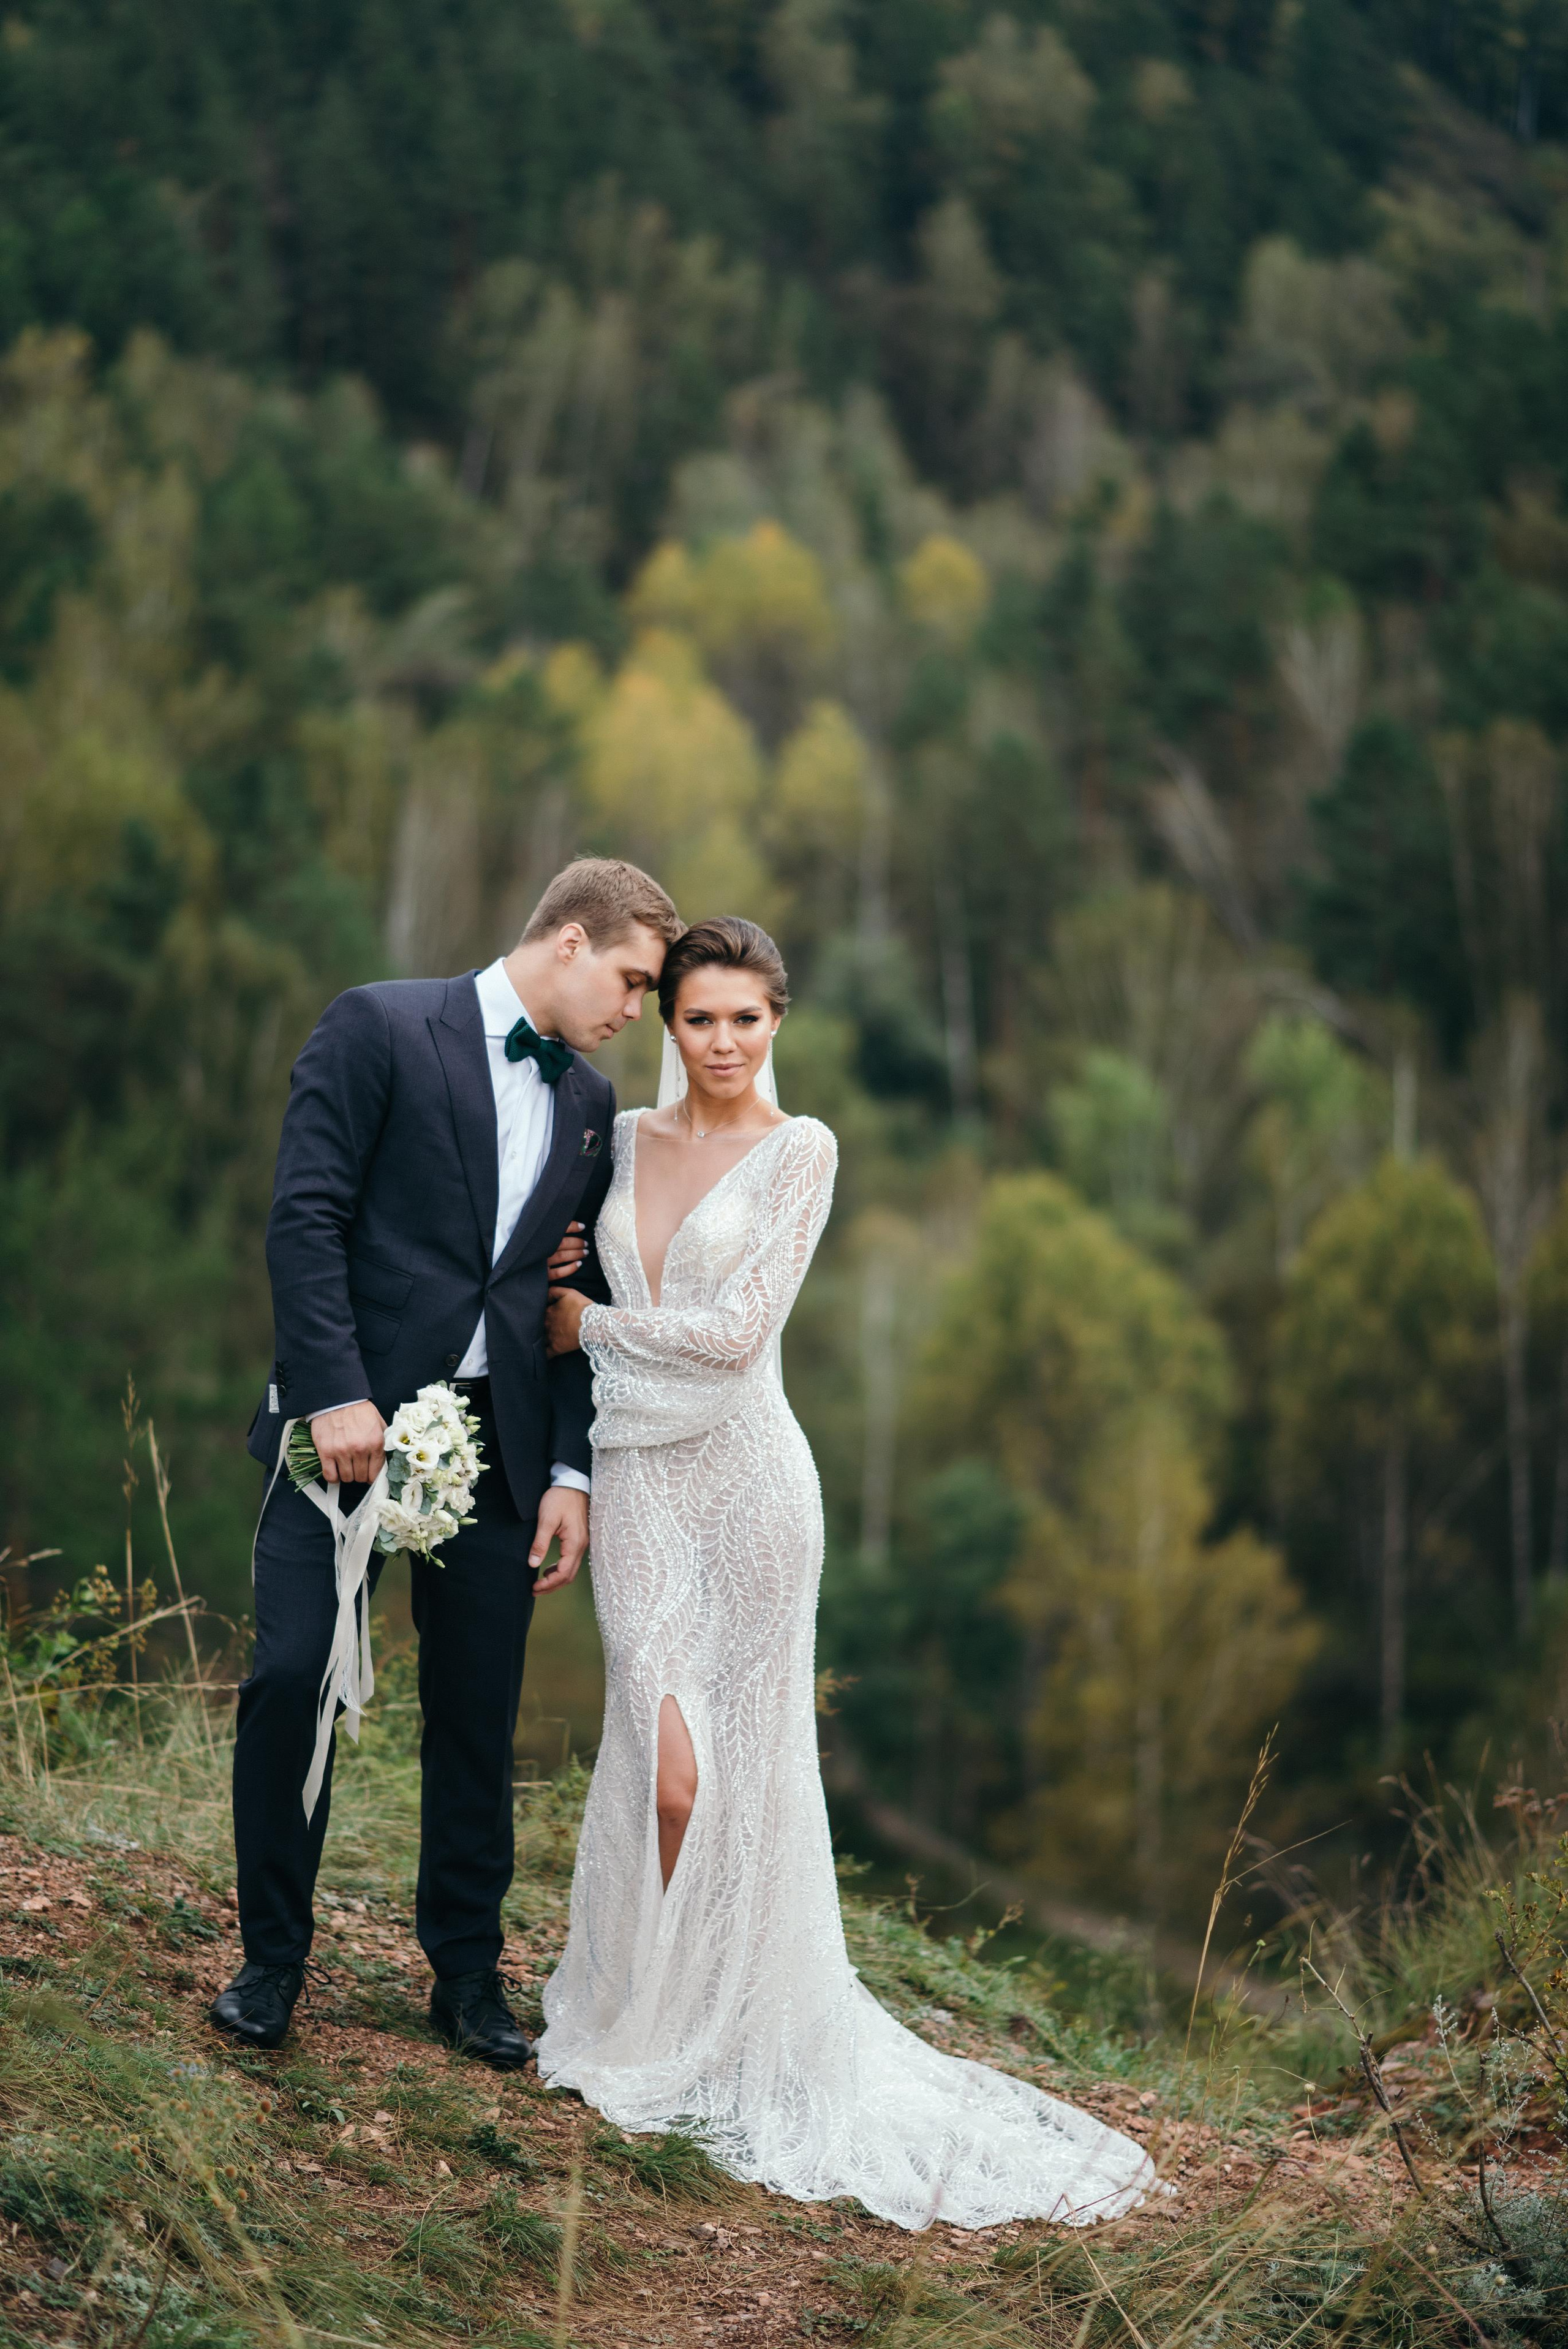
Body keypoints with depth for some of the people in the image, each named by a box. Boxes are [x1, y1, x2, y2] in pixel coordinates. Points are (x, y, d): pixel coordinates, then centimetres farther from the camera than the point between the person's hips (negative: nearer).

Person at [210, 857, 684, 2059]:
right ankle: (274, 1957, 10)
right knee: (295, 1678, -6)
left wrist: (572, 1471, 6)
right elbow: (307, 1215, -10)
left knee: (481, 1713, 7)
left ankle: (468, 1970, 20)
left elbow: (583, 1303, 15)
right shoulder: (381, 1027, -2)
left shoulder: (591, 1105, 15)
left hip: (498, 1441, 5)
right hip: (353, 1419, -5)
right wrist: (339, 1393, -17)